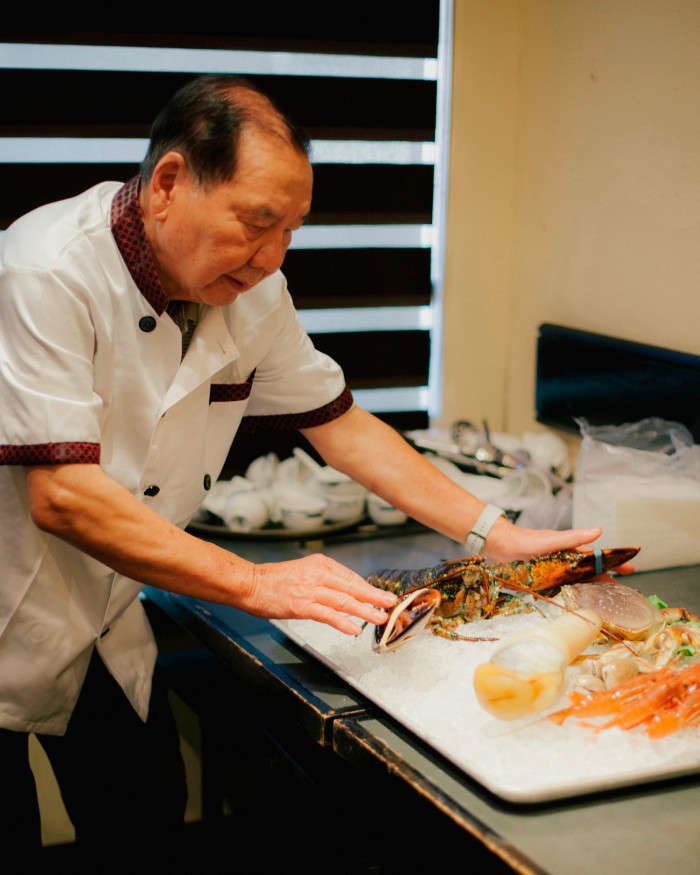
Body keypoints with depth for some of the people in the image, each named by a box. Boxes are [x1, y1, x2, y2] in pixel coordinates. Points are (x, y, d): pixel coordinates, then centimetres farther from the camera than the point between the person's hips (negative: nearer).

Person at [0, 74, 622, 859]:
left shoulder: (250, 290, -6)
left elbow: (339, 424, 2)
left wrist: (494, 533, -4)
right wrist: (255, 584, -35)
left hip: (103, 630, 6)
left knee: (151, 820, 12)